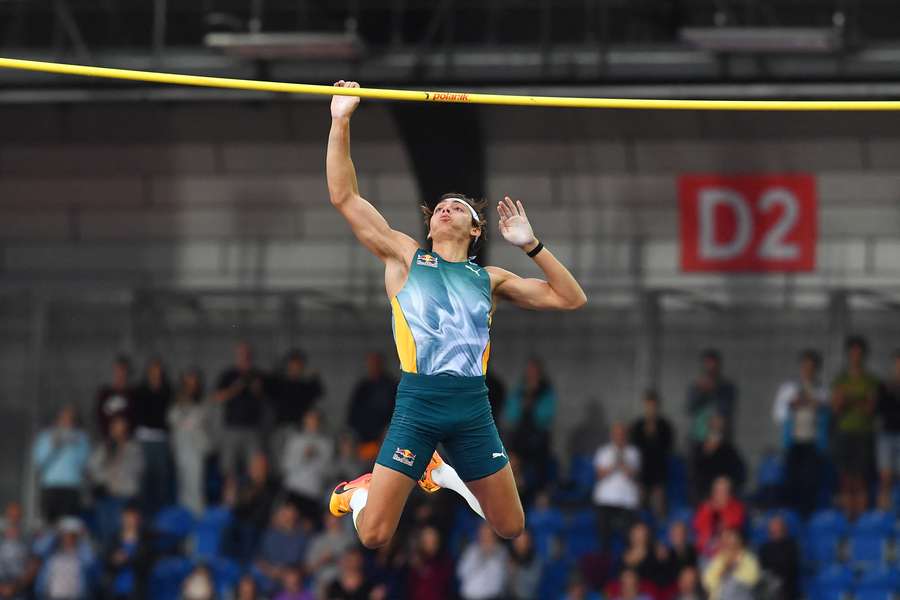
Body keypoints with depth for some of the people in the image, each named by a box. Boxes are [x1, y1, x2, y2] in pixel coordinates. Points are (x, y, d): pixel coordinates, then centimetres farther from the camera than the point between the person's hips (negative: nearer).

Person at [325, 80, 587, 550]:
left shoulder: (489, 279, 15)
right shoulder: (405, 258, 9)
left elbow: (571, 299, 12)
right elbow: (344, 197, 3)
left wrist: (530, 244, 4)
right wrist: (341, 122, -3)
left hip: (473, 408, 3)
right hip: (417, 404, -3)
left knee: (511, 529, 11)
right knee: (372, 536, -8)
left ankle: (445, 474, 37)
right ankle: (365, 489, 29)